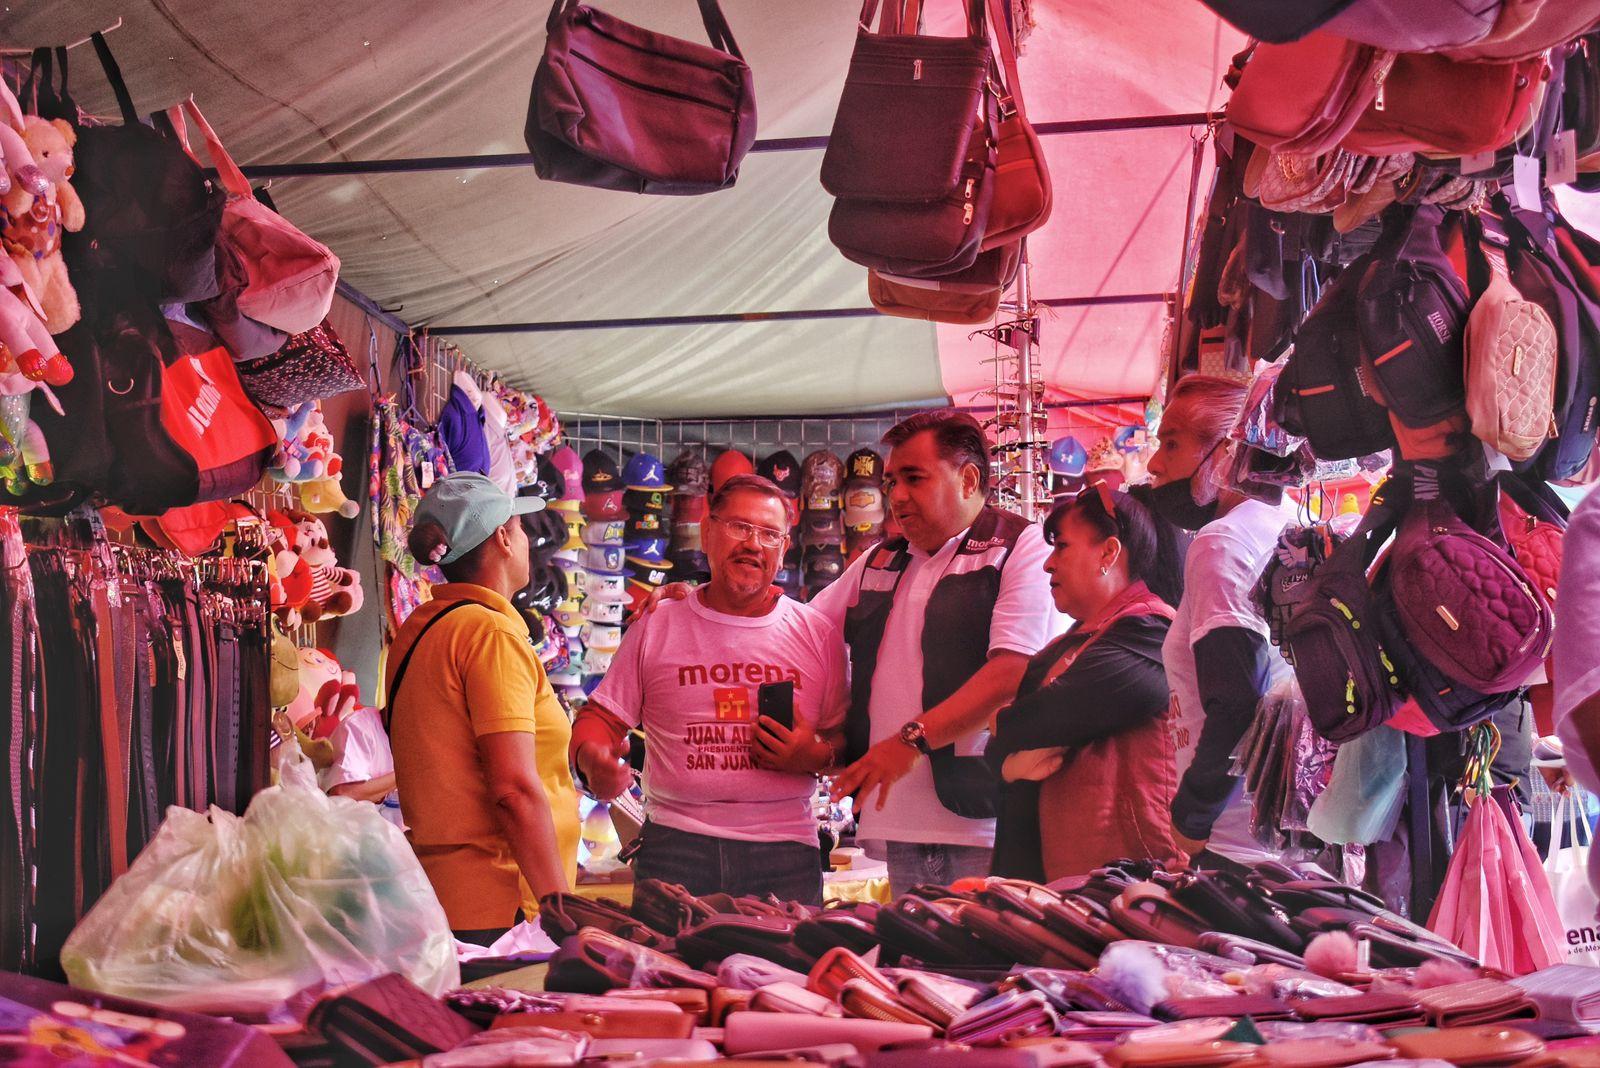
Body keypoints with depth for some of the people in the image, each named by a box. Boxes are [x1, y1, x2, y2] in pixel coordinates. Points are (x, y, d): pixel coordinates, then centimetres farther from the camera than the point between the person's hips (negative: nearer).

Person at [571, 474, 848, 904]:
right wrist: (595, 762, -10)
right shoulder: (657, 627, 9)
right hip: (675, 845, 0)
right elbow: (601, 718, 11)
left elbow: (849, 736, 12)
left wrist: (817, 756, -10)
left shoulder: (818, 634, 9)